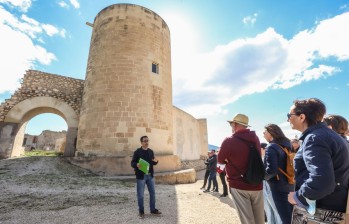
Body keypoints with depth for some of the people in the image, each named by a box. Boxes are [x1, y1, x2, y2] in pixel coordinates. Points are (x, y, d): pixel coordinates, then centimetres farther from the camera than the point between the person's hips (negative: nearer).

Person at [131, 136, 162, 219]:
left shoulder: (151, 151, 6)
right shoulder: (137, 152, -9)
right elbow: (132, 163, -8)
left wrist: (156, 161, -8)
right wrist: (136, 165, -30)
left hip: (150, 175, 5)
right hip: (141, 176, -5)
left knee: (152, 193, 13)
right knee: (140, 195, 6)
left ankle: (153, 209, 30)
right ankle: (141, 212, 25)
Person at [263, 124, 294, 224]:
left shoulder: (271, 147, -19)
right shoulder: (286, 145, 5)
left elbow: (271, 170, -25)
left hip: (276, 187, -8)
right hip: (289, 185, 8)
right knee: (289, 215, 20)